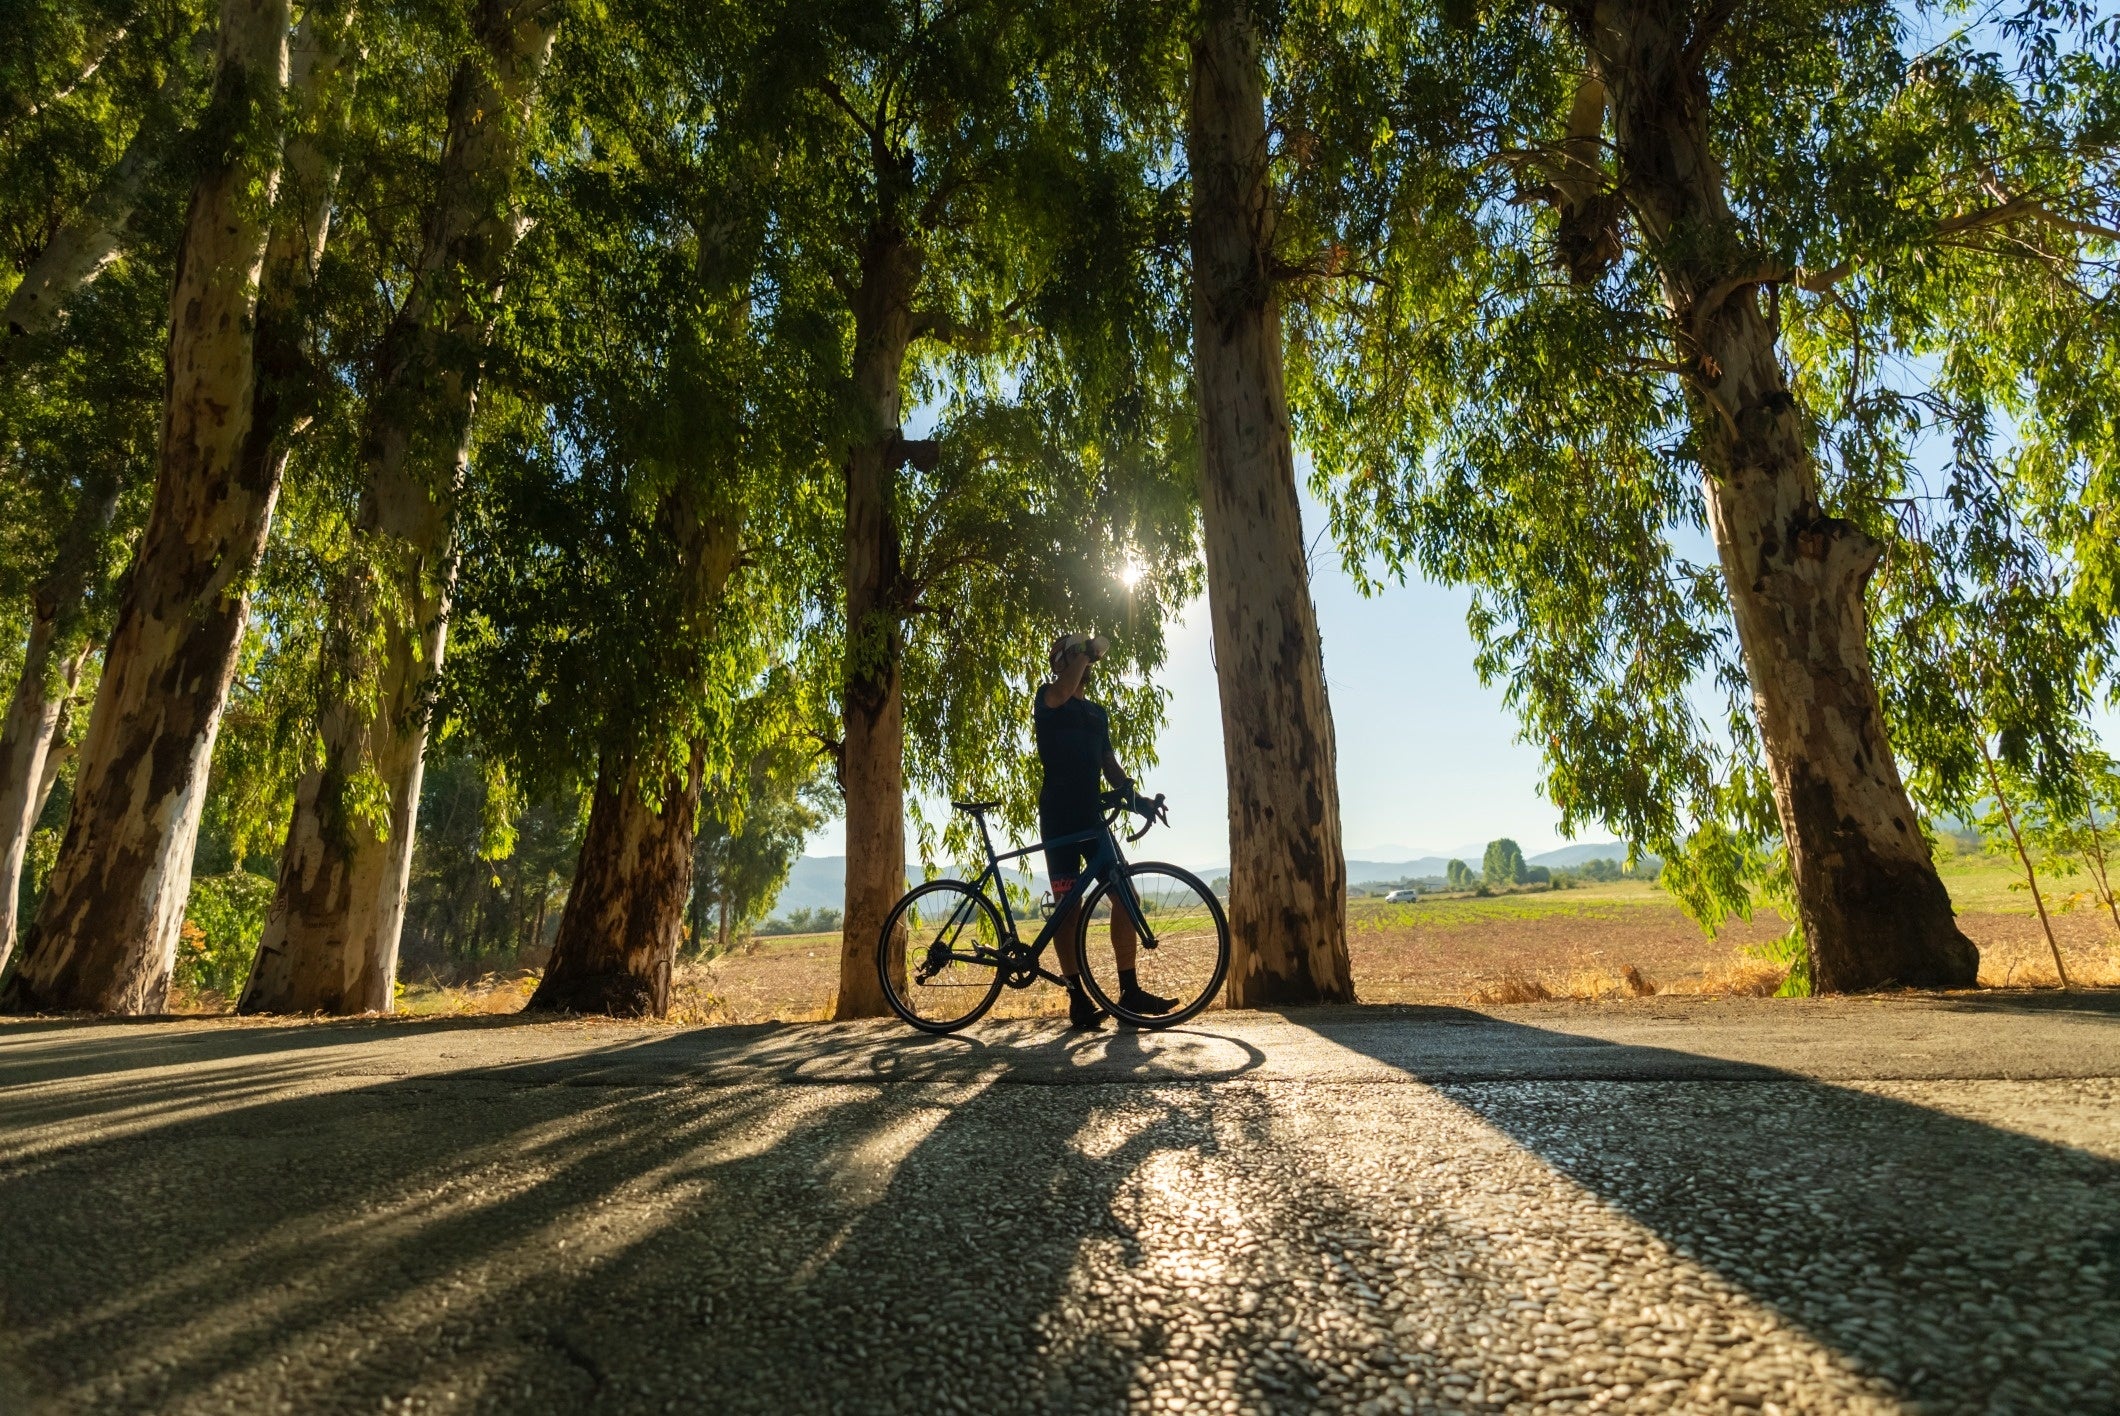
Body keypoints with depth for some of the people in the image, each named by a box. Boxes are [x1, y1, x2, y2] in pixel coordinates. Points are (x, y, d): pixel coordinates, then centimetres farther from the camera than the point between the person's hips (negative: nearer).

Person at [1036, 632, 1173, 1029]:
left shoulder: (1098, 712, 22)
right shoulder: (1048, 699, 3)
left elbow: (1109, 763, 17)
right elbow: (1063, 691, -23)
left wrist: (1135, 796, 1)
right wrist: (1086, 651, -11)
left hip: (1092, 815, 6)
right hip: (1059, 817, -6)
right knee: (1067, 906, -4)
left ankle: (1129, 990, 3)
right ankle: (1078, 999, 1)